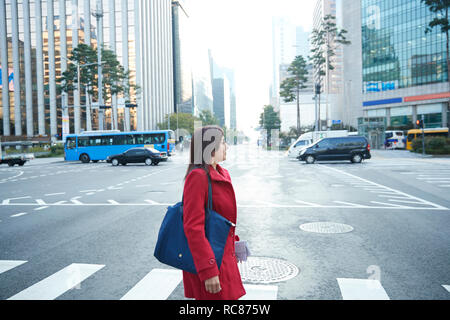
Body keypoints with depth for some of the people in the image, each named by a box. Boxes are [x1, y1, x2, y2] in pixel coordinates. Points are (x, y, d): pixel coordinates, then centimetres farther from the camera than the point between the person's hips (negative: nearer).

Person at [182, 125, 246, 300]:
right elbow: (193, 227, -24)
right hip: (209, 260, -9)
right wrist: (208, 271, -23)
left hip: (224, 257, 9)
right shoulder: (197, 176, -20)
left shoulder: (223, 174, 8)